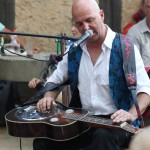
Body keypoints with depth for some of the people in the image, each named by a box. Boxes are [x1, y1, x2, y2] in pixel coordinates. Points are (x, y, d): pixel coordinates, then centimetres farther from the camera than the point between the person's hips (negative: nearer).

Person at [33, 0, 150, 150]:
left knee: (103, 136, -37)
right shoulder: (74, 53, 9)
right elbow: (55, 80, 20)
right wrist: (48, 97, -2)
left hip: (115, 121, -4)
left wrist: (131, 115, -32)